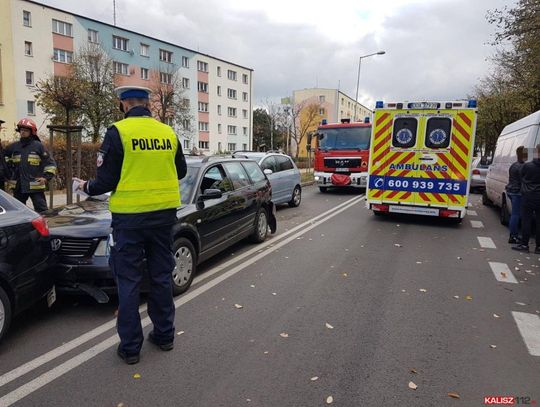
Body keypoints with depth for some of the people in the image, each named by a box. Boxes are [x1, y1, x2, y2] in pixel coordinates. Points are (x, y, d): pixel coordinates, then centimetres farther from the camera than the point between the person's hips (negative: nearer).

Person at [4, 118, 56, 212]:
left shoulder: (38, 146, -1)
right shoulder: (13, 147, 9)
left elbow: (50, 163, 0)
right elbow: (4, 161, 22)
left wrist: (46, 177, -9)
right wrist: (8, 177, 14)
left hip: (36, 186, -5)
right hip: (18, 186, 5)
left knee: (41, 211, -4)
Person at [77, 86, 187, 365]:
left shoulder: (118, 132, -9)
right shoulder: (168, 132, 4)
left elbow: (106, 180, -8)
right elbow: (181, 172, 15)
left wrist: (87, 187, 13)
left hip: (130, 217, -4)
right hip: (164, 213, 4)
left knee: (128, 281, 8)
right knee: (161, 276, 15)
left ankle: (130, 347, 16)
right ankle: (164, 335, 27)